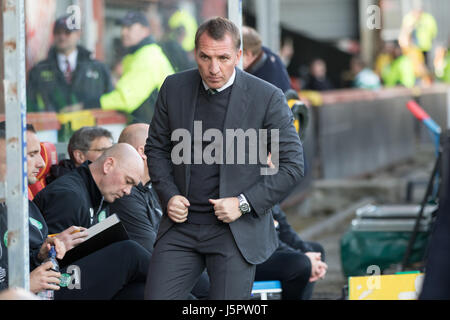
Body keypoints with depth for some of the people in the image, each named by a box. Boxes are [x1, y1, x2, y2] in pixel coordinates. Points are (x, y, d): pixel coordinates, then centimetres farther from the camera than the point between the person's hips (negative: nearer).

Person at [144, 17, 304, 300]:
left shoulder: (267, 98, -8)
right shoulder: (175, 88, 3)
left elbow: (292, 165, -4)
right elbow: (157, 147, 16)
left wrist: (244, 203, -12)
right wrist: (168, 195, 0)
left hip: (236, 230, -3)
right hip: (181, 224, 3)